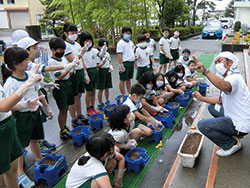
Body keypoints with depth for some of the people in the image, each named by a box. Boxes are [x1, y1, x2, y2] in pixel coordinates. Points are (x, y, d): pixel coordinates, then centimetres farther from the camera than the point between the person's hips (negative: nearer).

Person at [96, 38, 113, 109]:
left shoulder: (107, 54, 11)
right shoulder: (98, 54, -10)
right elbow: (96, 66, -19)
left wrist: (111, 67, 1)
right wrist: (102, 64, -36)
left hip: (108, 71, 6)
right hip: (101, 71, -6)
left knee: (107, 88, 15)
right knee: (101, 89, 1)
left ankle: (107, 101, 30)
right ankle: (100, 104, 11)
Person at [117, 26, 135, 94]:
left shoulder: (130, 42, 14)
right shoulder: (121, 43, -9)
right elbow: (119, 55, -15)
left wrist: (135, 59, 16)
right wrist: (121, 65, -20)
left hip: (131, 62, 8)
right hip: (125, 63, -7)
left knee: (128, 79, 15)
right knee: (122, 80, 2)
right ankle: (123, 95, 8)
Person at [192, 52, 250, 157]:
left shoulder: (234, 78, -21)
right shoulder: (230, 78, 13)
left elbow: (225, 87, -47)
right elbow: (222, 99, 17)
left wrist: (205, 71, -56)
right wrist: (202, 98, 7)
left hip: (241, 125, -10)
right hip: (235, 117, 10)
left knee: (202, 125, -15)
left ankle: (232, 144, 0)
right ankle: (233, 134, 19)